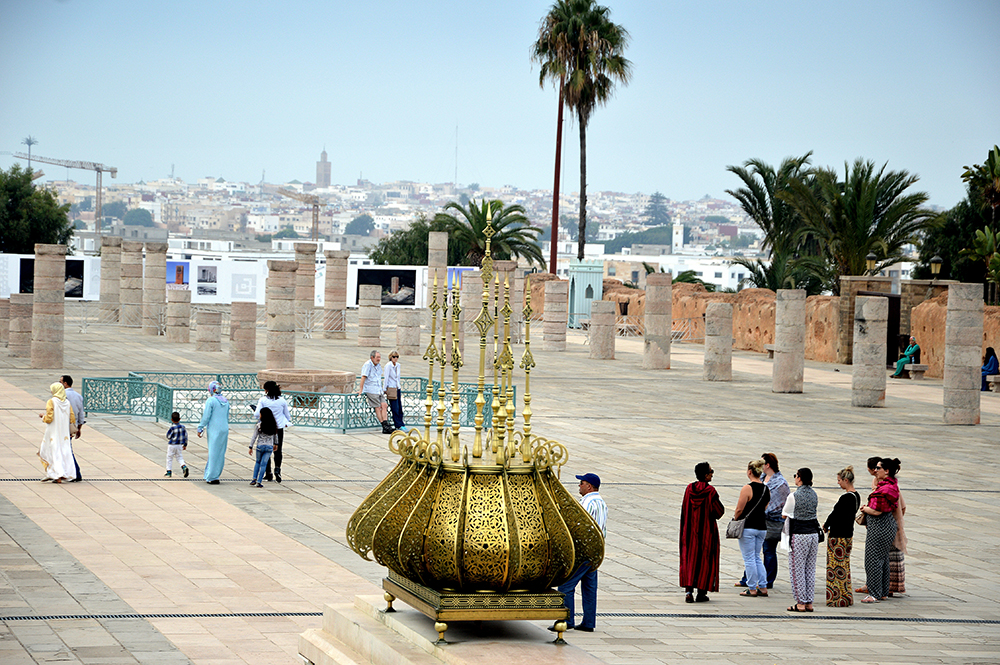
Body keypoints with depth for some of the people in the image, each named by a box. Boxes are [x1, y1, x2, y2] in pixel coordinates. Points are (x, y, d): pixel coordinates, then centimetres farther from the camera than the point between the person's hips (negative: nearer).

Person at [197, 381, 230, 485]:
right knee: (220, 453, 9)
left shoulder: (211, 401, -10)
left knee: (213, 453, -2)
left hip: (214, 429, -6)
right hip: (225, 429, 6)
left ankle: (212, 477, -1)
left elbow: (206, 417, -12)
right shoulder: (225, 401, 11)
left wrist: (200, 428, -5)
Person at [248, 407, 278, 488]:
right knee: (263, 464, 3)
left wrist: (251, 447, -1)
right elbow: (275, 436, 15)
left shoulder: (259, 426, -9)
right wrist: (275, 444, 31)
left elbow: (254, 437, -7)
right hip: (269, 446, 1)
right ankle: (259, 482, 0)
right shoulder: (273, 426, 1)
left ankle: (254, 478, 11)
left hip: (260, 446, -1)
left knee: (258, 462, 20)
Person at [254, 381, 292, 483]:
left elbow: (257, 414, -14)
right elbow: (287, 415, 7)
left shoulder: (263, 400, -10)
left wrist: (255, 412, 9)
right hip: (279, 428, 1)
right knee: (278, 451, 8)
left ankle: (268, 474, 11)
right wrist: (287, 423, 26)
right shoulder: (282, 400, -2)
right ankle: (277, 469, -15)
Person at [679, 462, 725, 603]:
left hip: (690, 531, 4)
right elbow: (720, 511, -12)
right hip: (707, 530, -4)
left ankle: (688, 589, -3)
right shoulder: (710, 491, -15)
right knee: (705, 559, 6)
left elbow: (684, 509, 5)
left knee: (690, 559, 10)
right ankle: (701, 592, 7)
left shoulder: (689, 489, -1)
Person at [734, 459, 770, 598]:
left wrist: (735, 518, 4)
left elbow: (739, 510, -14)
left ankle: (752, 589, 4)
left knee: (749, 559, 1)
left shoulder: (747, 488, -16)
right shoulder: (766, 489, 6)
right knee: (757, 558, 17)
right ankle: (763, 587, 13)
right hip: (762, 527, 7)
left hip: (748, 527, -7)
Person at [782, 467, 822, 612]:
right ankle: (809, 602, 14)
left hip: (799, 535, -6)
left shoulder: (794, 496, -12)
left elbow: (784, 515, -3)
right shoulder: (814, 494, 6)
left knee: (797, 569, 2)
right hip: (813, 533, 6)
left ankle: (800, 603, 2)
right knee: (810, 569, 12)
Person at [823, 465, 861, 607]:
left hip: (838, 536, -9)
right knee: (845, 566, 16)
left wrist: (825, 526, 0)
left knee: (836, 567, -1)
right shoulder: (856, 496, 7)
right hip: (848, 534, 9)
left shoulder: (846, 497, -21)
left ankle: (837, 599, 3)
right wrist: (829, 524, 9)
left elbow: (835, 514, -17)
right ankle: (846, 597, 21)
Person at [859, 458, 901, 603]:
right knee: (883, 560, 16)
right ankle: (883, 592, 22)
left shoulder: (884, 489, -22)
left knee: (872, 560, -4)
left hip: (879, 528, -11)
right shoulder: (891, 485, 11)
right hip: (888, 525, 11)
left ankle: (875, 594, -1)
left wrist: (865, 509, -4)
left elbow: (877, 511, -24)